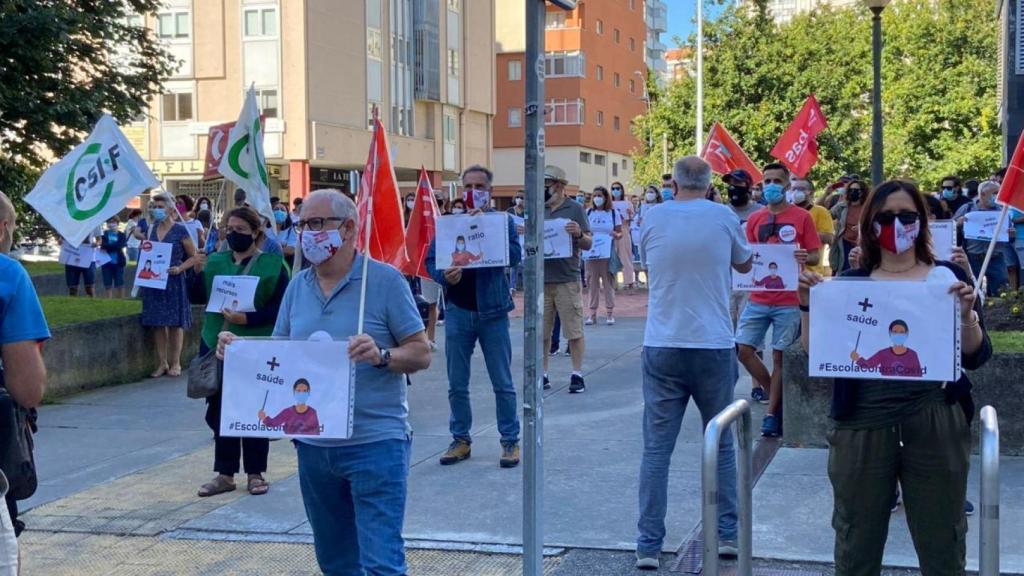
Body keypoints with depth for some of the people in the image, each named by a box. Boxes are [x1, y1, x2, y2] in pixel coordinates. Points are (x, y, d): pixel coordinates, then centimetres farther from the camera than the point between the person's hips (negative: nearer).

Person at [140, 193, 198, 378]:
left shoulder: (180, 230, -5)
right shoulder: (153, 229, 11)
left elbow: (193, 257, -3)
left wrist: (179, 268, -17)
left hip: (173, 281, -5)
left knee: (175, 323, -1)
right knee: (157, 323, 5)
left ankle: (175, 363, 8)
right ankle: (162, 363, 12)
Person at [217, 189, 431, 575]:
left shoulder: (384, 280, -6)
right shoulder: (298, 287, 10)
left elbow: (422, 354, -7)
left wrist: (381, 355, -26)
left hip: (375, 443, -6)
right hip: (313, 445, 6)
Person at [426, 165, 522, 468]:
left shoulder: (502, 221, 2)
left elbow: (515, 255, -13)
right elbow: (431, 260, 4)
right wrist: (444, 276, -17)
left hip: (492, 310, -2)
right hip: (458, 311, 2)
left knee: (502, 383, 3)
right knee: (457, 384, 8)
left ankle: (510, 441, 13)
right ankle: (461, 439, 21)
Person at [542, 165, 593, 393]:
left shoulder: (575, 209, 0)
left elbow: (588, 244, -1)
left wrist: (579, 234, -22)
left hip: (567, 279, -4)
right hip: (541, 279, 4)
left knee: (574, 330, -1)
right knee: (540, 331, 7)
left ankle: (577, 375, 6)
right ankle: (542, 374, 15)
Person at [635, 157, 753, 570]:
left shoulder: (654, 218, 1)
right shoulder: (724, 218, -1)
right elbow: (744, 264, 17)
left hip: (662, 348, 0)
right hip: (713, 346, 0)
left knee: (656, 450, 2)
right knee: (721, 446, 14)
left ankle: (649, 545, 1)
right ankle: (726, 534, 20)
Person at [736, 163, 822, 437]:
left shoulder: (801, 217, -2)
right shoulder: (754, 219, 8)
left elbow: (816, 256, 0)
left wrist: (805, 257, -21)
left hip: (789, 300, -4)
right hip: (758, 298, 4)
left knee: (780, 355, 0)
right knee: (743, 349, -3)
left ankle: (772, 413, 9)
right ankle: (774, 391, 19)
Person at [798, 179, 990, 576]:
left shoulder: (948, 278, 5)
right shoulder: (850, 284, 7)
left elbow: (975, 357, 0)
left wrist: (967, 315, -17)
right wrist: (808, 306, -10)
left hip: (935, 423, 0)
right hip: (862, 424, 1)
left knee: (942, 544, 7)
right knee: (856, 544, 10)